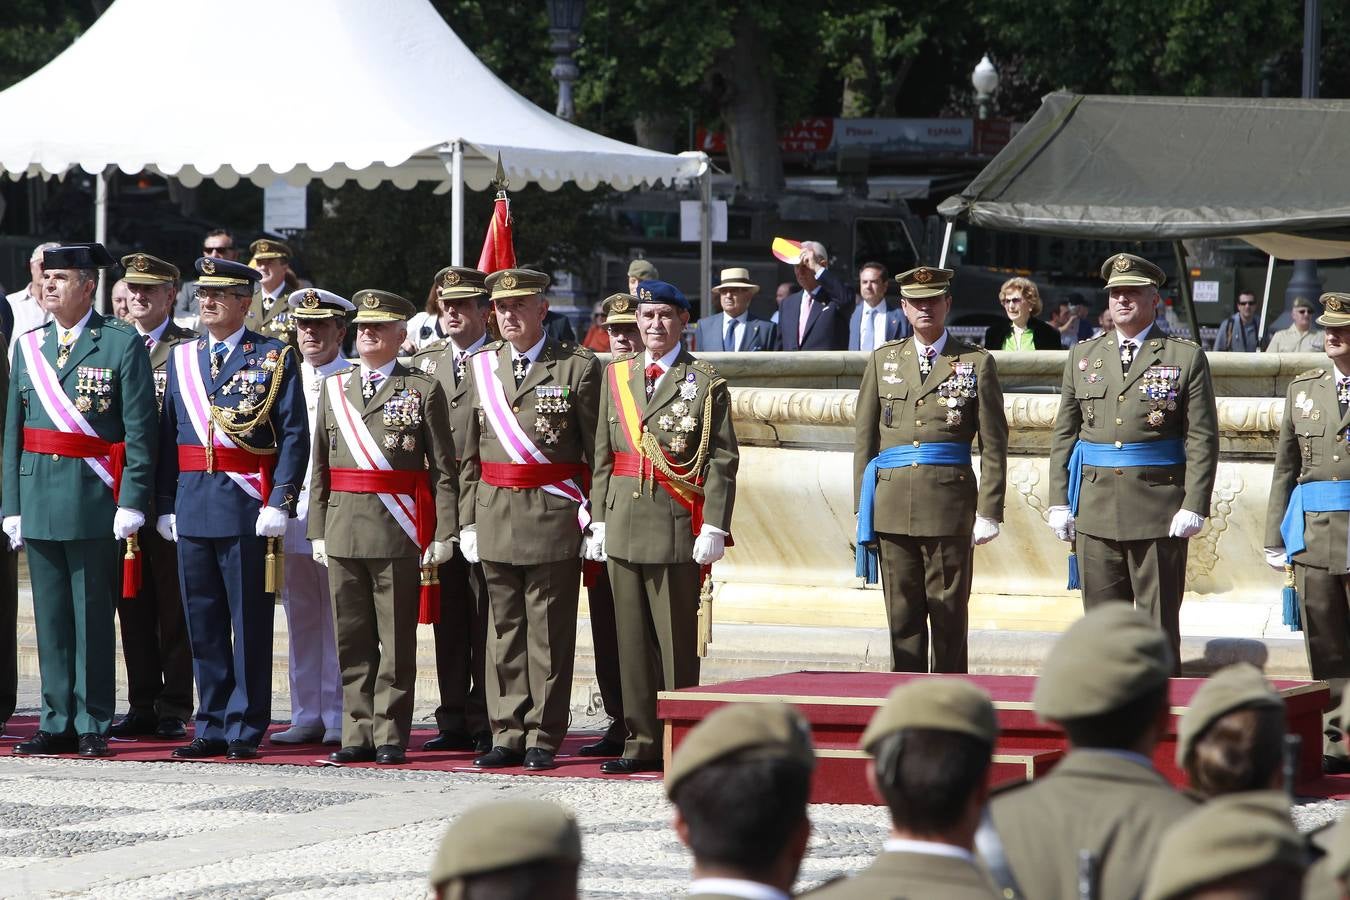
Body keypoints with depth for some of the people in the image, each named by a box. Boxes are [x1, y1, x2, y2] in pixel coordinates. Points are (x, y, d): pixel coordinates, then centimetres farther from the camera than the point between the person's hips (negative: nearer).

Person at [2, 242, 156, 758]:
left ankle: (94, 727, 6)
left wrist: (131, 503, -12)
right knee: (51, 617, 8)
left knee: (93, 616, 0)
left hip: (94, 501, -5)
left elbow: (140, 430, -6)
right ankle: (57, 724, 14)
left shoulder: (123, 344, -2)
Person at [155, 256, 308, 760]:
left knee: (250, 624, 0)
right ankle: (212, 728, 14)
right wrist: (166, 505, 7)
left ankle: (245, 730, 4)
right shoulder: (181, 359, 13)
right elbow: (168, 435, 13)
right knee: (203, 624, 7)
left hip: (248, 509, -5)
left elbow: (295, 437, -4)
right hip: (193, 506, 5)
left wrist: (280, 504, -13)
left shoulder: (275, 359, 0)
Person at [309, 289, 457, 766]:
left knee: (397, 642, 0)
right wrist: (318, 531, 8)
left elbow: (443, 470, -2)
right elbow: (320, 467, 15)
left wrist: (443, 535, -8)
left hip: (399, 530, -4)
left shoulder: (424, 389, 1)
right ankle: (359, 734, 12)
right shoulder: (334, 388, 14)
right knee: (352, 640, 6)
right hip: (344, 528, 4)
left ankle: (391, 736, 5)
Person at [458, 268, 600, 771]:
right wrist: (468, 519, 7)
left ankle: (543, 738, 5)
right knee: (504, 630, 8)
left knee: (550, 632, -1)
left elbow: (597, 450, -2)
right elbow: (469, 452, 12)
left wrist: (596, 519, -7)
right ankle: (507, 735, 13)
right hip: (495, 517, 4)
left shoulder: (578, 366, -2)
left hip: (555, 517, -4)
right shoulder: (480, 367, 11)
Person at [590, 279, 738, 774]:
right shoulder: (616, 376, 14)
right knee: (632, 639, 7)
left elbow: (722, 460, -5)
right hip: (623, 524, 5)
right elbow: (602, 455, 15)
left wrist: (713, 528, -12)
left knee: (677, 640, -3)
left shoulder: (707, 384, 0)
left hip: (676, 529, -5)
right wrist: (599, 520, 9)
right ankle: (642, 743, 13)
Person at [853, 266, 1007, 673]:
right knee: (902, 616, 3)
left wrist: (989, 511, -5)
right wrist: (862, 508, 7)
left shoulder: (977, 362, 5)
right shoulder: (883, 361, 13)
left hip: (950, 502, -2)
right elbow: (864, 438, 14)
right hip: (893, 505, 2)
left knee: (949, 616, -1)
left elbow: (994, 444, 2)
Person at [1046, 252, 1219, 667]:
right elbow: (1064, 434, 14)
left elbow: (1203, 438, -2)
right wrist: (1059, 501, 6)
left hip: (1159, 512, -3)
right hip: (1094, 510, 3)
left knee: (1159, 625, 0)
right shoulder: (1083, 356, 13)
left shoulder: (1187, 358, 3)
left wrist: (1194, 506, -11)